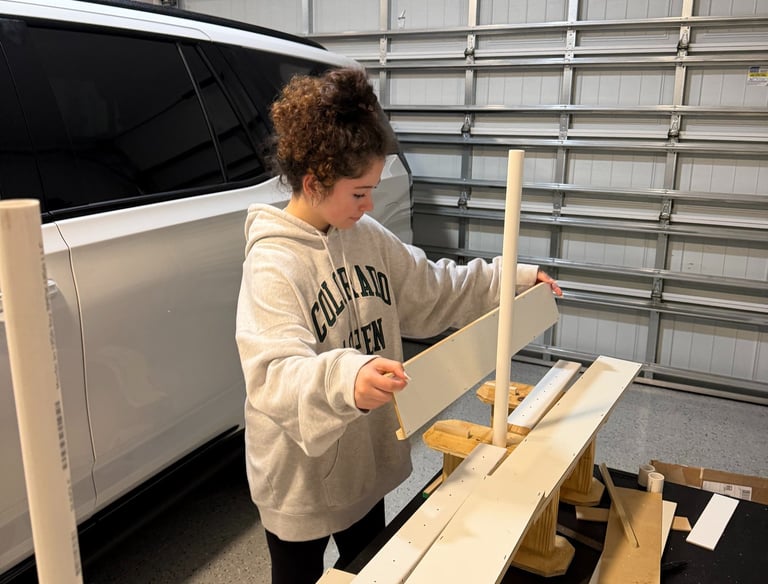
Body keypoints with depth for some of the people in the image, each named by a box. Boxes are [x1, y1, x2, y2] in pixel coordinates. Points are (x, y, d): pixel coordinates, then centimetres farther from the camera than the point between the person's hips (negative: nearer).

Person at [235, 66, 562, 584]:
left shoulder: (367, 237, -2)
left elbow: (434, 291, 9)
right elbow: (276, 376, -36)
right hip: (302, 480, -6)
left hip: (366, 462, 7)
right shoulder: (273, 265, -25)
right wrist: (344, 378, -56)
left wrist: (513, 279, 2)